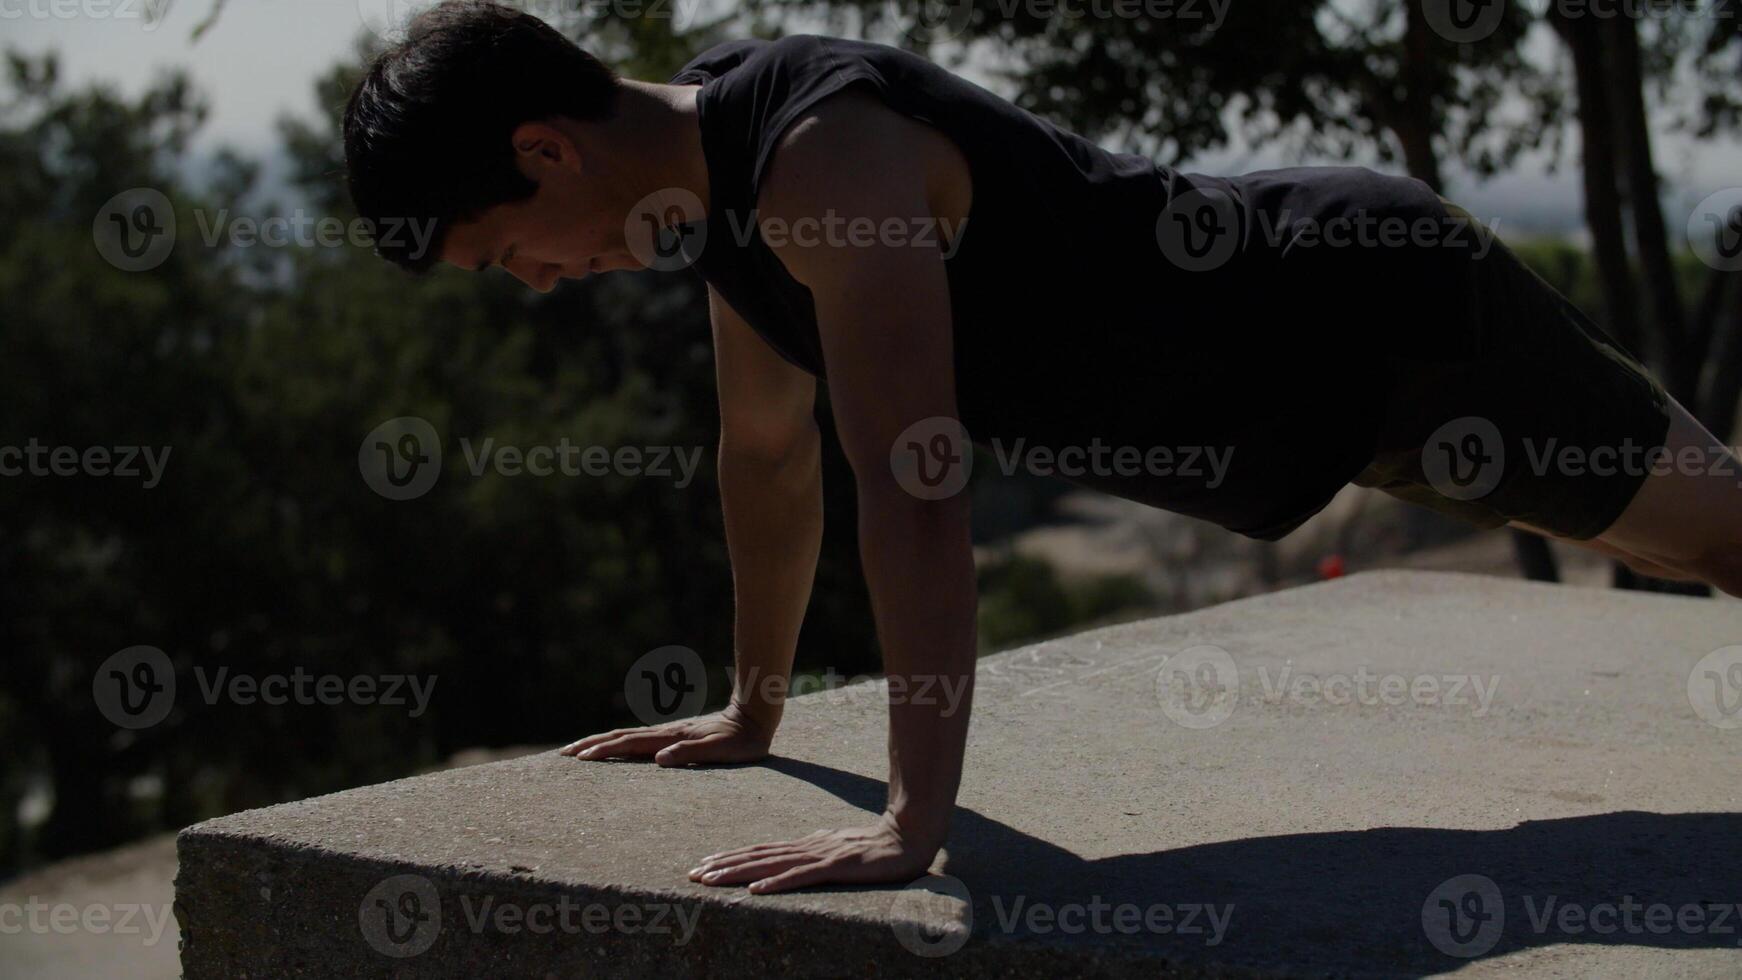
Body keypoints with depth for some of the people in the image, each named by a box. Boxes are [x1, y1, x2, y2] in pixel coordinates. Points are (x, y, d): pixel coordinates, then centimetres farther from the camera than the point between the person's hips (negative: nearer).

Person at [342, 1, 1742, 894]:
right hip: (1280, 274, 8)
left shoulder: (825, 157, -35)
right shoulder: (719, 173, -5)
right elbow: (768, 451, 7)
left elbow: (916, 489, -41)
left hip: (1384, 308, -8)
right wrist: (749, 714, 14)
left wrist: (913, 823, -41)